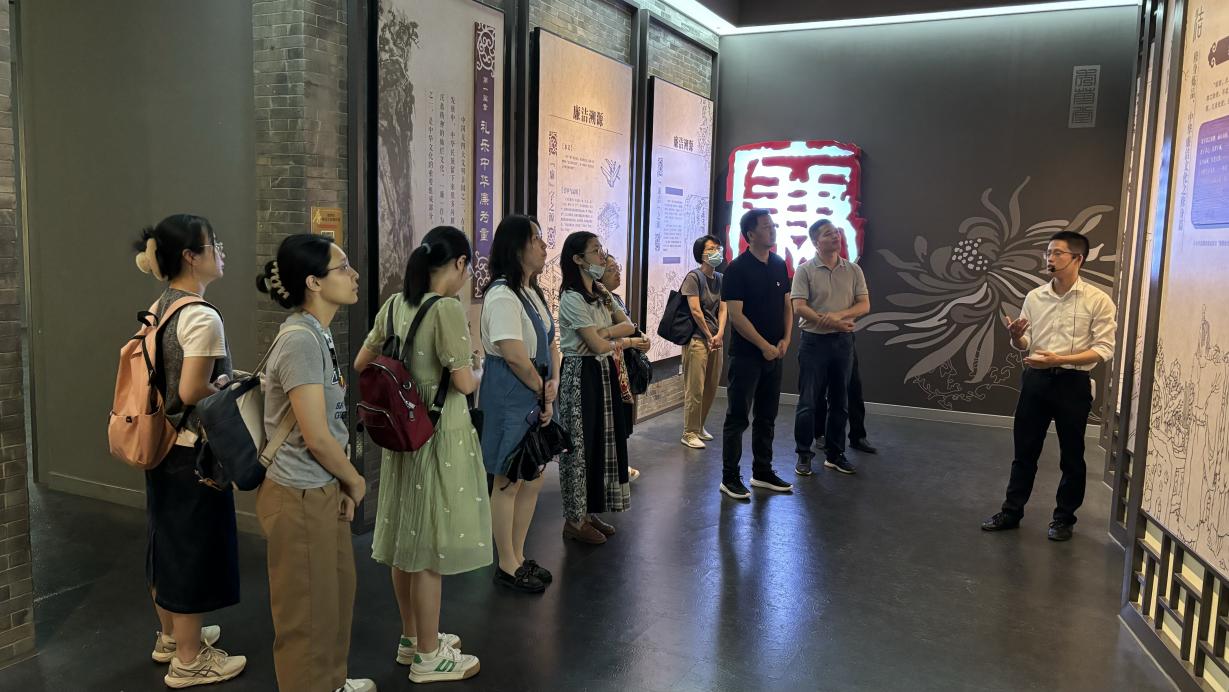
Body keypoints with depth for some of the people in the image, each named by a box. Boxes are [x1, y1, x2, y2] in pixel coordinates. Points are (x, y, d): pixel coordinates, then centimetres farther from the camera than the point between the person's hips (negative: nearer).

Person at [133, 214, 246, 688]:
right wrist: (233, 388, -8)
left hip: (162, 443, 9)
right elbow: (192, 391, -25)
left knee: (167, 540, 20)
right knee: (193, 547, 3)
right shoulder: (202, 317, -22)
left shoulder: (158, 309, 7)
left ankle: (171, 636, 39)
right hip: (193, 449, -9)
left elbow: (165, 376, 12)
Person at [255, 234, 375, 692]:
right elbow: (316, 436, -23)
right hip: (299, 497, -10)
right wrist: (355, 482, -7)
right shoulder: (300, 340, -22)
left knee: (337, 593, 24)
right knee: (308, 611, 7)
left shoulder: (317, 334, 8)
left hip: (322, 490, 10)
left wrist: (342, 484, 6)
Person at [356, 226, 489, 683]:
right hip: (440, 435, -8)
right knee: (430, 547, 3)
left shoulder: (395, 305, 4)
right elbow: (464, 383, -20)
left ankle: (412, 639, 33)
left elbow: (361, 363, 11)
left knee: (407, 540, 17)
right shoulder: (448, 308, -18)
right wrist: (479, 374, 1)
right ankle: (428, 657, 16)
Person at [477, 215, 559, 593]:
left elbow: (551, 341, 13)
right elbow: (515, 355, -23)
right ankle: (507, 566, 18)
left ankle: (518, 557, 31)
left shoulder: (533, 292, 13)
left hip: (536, 397, 10)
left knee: (533, 479, 16)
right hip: (509, 399, -10)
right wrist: (543, 390, -10)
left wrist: (554, 381, -4)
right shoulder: (502, 295, -17)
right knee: (508, 482, 3)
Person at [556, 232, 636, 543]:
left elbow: (628, 325, 3)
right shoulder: (572, 298, -16)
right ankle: (574, 520, 11)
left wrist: (604, 333, -15)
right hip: (581, 375, -9)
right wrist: (619, 341, 1)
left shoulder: (601, 294, 12)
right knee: (581, 445, -1)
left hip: (603, 373, 9)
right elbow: (599, 346, -19)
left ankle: (590, 512, 23)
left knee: (603, 441, 11)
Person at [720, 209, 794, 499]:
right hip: (746, 354, -6)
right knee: (737, 417, 0)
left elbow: (787, 304, 14)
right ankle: (729, 478, 9)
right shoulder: (737, 269, -11)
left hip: (774, 353, 6)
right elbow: (736, 315, -16)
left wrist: (785, 340, 0)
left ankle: (762, 473, 25)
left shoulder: (779, 265, 9)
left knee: (767, 416, 13)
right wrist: (764, 346, -14)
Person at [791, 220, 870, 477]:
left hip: (843, 341, 4)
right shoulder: (805, 270, -4)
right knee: (808, 402, -1)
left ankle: (835, 454, 21)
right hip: (814, 341, -4)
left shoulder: (853, 270, 7)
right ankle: (803, 455, 10)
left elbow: (864, 304, 1)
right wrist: (830, 322, -18)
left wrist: (840, 315, -16)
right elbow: (799, 307, -12)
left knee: (839, 402, 10)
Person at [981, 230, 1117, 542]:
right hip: (1036, 379, 4)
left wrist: (1059, 359, -23)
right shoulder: (1034, 297, 6)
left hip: (1073, 383, -3)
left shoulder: (1098, 300, -7)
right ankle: (1011, 512, 21)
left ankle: (1064, 518, 23)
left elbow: (1104, 349, -11)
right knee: (1024, 450, 10)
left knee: (1071, 455, 9)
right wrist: (1016, 336, -15)